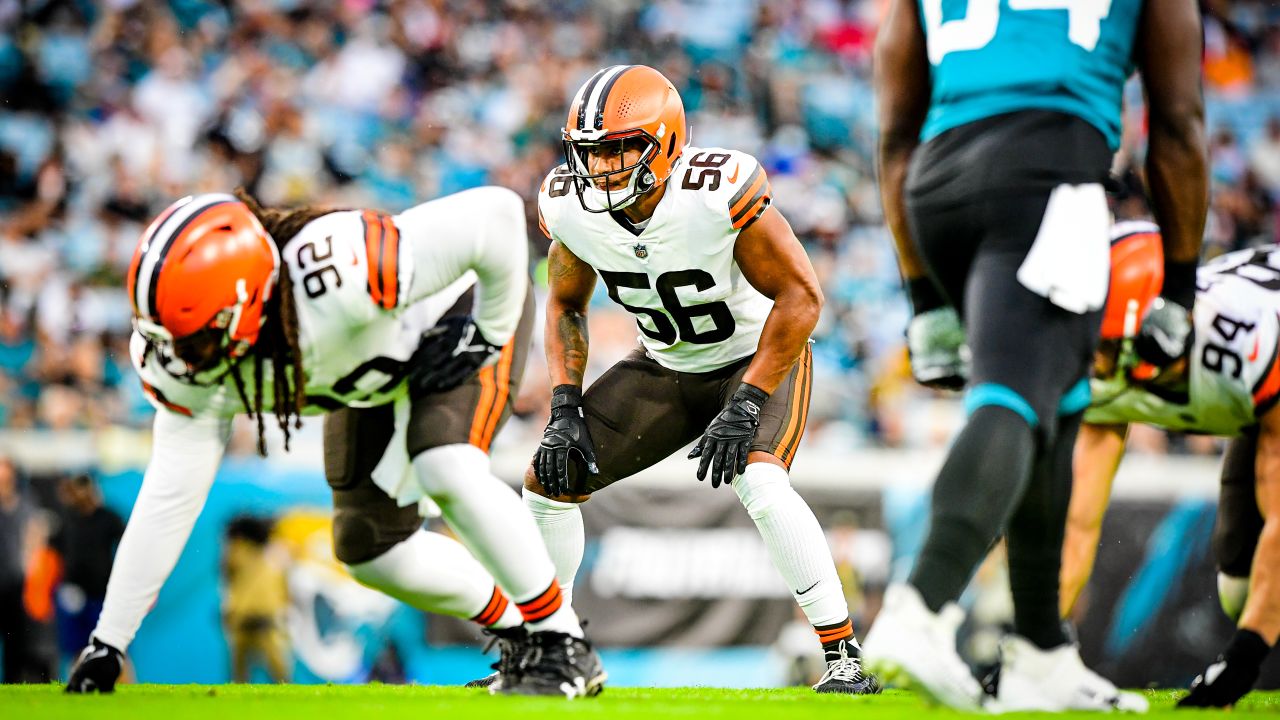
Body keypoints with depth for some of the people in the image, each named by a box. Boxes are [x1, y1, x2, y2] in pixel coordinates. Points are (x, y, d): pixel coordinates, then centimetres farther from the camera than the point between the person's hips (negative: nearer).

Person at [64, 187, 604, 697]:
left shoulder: (336, 280, -46)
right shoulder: (186, 358, -27)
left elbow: (498, 214, -40)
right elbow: (169, 499, -19)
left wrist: (490, 333, -27)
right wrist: (107, 643, -19)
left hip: (461, 314, -6)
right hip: (377, 372, 6)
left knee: (447, 471, -30)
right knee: (370, 550, 2)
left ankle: (565, 647, -14)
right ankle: (517, 631, 25)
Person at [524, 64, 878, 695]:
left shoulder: (717, 193, -33)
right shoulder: (572, 208, -16)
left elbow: (800, 296, -26)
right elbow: (565, 306, 4)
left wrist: (745, 407, -30)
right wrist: (565, 410, -8)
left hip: (760, 357, -6)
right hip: (666, 366, 6)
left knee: (758, 481, -32)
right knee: (550, 476, -2)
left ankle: (845, 659, -22)